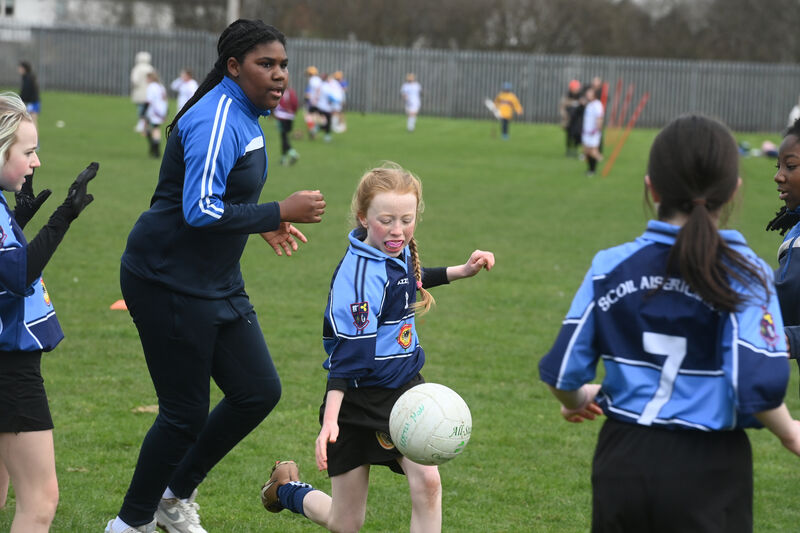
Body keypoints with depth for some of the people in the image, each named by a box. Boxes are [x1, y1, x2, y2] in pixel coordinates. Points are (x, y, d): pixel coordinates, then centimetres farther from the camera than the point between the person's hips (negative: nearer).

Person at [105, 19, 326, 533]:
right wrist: (280, 212, -23)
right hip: (169, 283, -10)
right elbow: (201, 211, -28)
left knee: (260, 391, 7)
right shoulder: (216, 120, -21)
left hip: (216, 285, 10)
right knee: (186, 414, -3)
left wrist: (264, 224, 14)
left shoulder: (243, 115, 10)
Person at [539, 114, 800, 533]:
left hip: (624, 462, 3)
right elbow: (758, 388, -18)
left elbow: (562, 372, 1)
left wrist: (577, 399, 24)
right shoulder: (743, 276, -11)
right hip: (707, 470, -3)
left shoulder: (610, 268, -1)